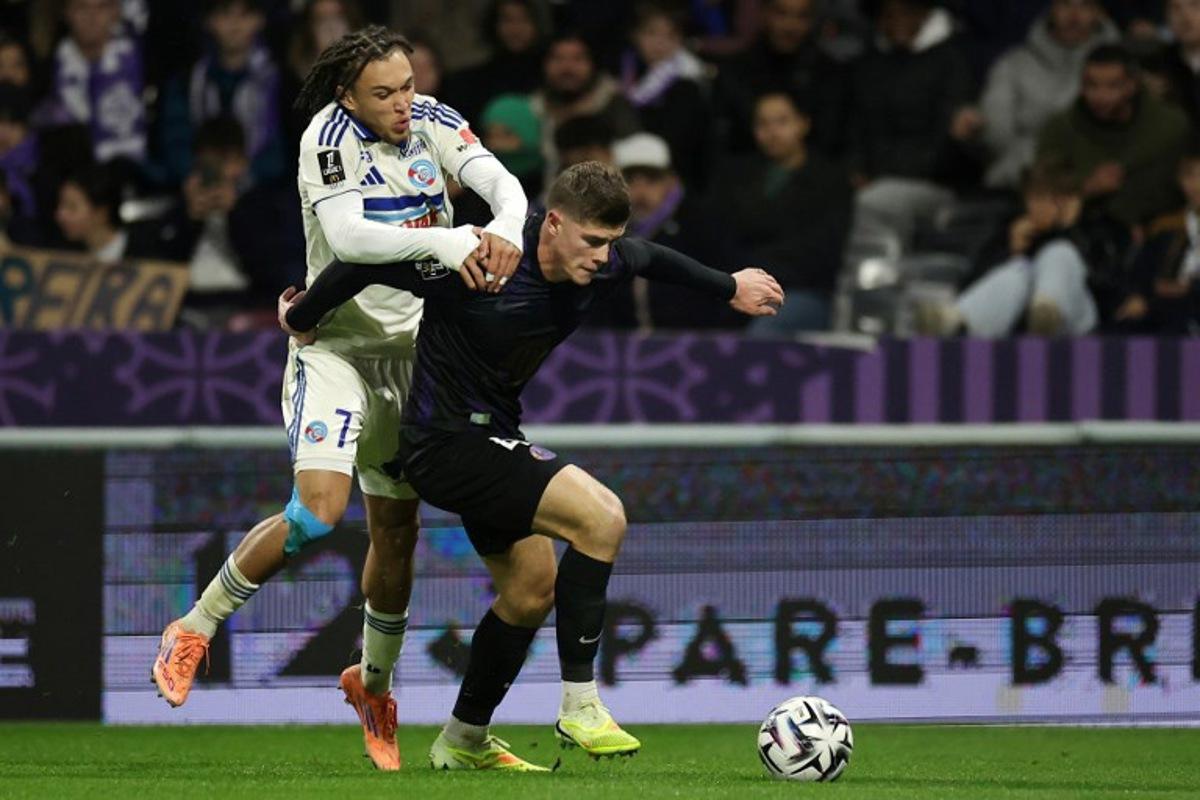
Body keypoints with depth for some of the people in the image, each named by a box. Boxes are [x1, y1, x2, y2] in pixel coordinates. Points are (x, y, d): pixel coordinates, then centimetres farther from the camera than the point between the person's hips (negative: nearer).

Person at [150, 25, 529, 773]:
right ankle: (194, 632, -5)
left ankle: (374, 682, 32)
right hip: (337, 340, -5)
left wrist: (504, 234, -38)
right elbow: (347, 236, -33)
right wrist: (447, 241, -43)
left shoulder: (433, 122, -4)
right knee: (319, 508, -23)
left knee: (398, 529, 9)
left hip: (411, 345, 5)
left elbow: (502, 183, -15)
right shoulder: (330, 136, -19)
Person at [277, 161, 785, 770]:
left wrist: (729, 288, 30)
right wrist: (302, 319, -6)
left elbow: (649, 259, 19)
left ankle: (463, 742, 33)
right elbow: (364, 262, -20)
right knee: (601, 517, -21)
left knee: (532, 588, 17)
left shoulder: (600, 265, -6)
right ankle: (579, 706, -13)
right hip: (445, 443, -9)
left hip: (492, 436, 9)